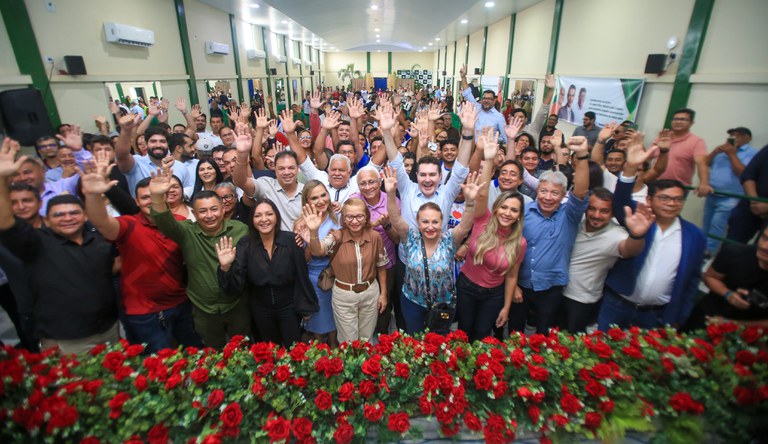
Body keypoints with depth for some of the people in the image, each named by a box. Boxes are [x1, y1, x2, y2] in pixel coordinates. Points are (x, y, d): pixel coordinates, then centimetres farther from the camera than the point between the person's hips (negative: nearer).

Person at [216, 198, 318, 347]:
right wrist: (226, 267, -37)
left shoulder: (291, 240, -20)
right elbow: (236, 286, -18)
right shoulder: (245, 244, -15)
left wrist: (306, 307, -5)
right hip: (260, 310, 2)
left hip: (289, 307, -2)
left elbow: (301, 275, -11)